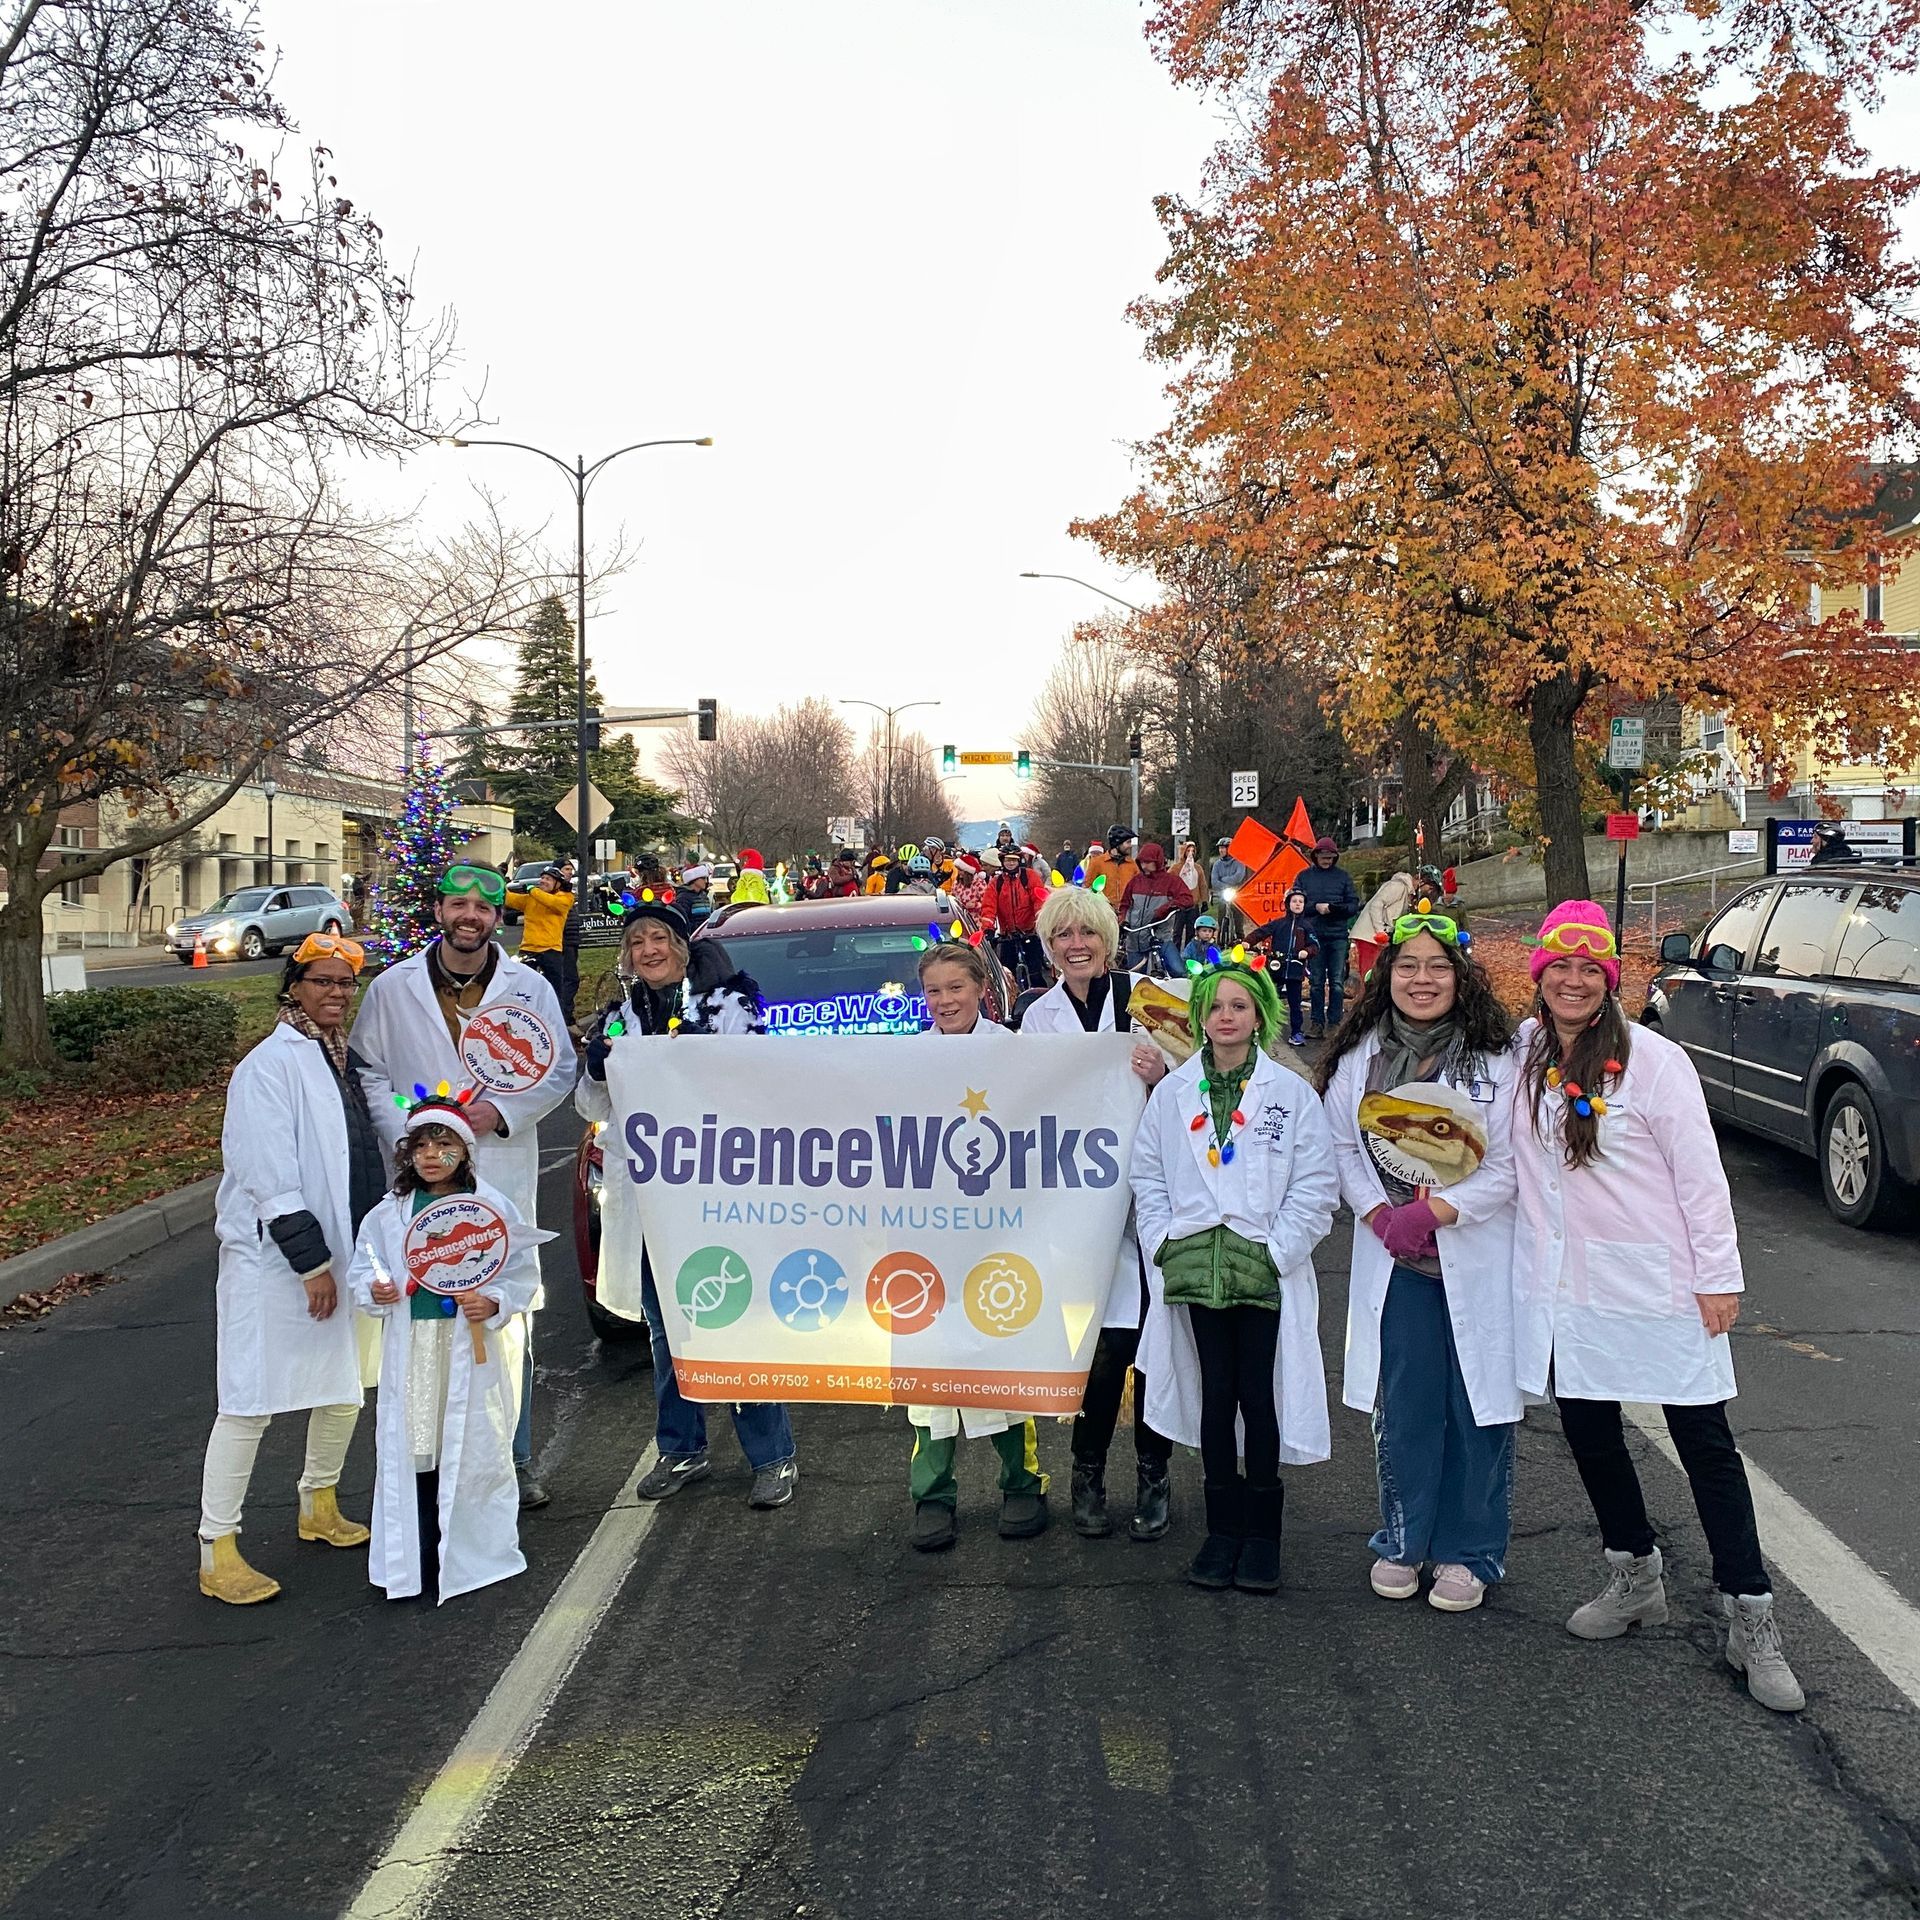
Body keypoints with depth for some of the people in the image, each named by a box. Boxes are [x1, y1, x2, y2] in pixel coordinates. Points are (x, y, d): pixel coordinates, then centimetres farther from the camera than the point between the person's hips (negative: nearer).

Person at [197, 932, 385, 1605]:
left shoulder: (349, 1061, 11)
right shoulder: (270, 1065, -13)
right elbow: (272, 1178, -18)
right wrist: (312, 1263, -18)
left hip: (343, 1249, 8)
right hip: (273, 1260, -8)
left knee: (345, 1385, 18)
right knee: (251, 1403, -6)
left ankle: (319, 1506, 38)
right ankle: (217, 1550, 3)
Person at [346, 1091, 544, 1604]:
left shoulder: (494, 1208, -2)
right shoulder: (389, 1213, 6)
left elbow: (523, 1275, 0)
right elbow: (361, 1270, 13)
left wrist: (493, 1303, -17)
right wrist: (374, 1292, -8)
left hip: (473, 1347, -2)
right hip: (410, 1353, 2)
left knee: (474, 1451, 3)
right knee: (410, 1450, 4)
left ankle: (472, 1556, 17)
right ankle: (414, 1562, 15)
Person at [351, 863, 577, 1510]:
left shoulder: (529, 988, 4)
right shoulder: (392, 988, 4)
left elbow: (560, 1070, 5)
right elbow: (368, 1070, 6)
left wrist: (503, 1111, -11)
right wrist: (404, 1133, -9)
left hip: (504, 1178, 0)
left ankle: (514, 1457, 18)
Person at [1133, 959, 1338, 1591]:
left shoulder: (1291, 1093, 0)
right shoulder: (1172, 1093, 8)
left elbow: (1316, 1186, -2)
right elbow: (1148, 1177, 10)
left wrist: (1275, 1252, -9)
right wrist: (1166, 1246, -2)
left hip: (1266, 1271, -2)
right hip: (1197, 1269, 2)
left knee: (1259, 1397, 1)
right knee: (1215, 1395, 7)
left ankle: (1261, 1532, 17)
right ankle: (1222, 1530, 19)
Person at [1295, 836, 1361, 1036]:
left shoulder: (1343, 876, 8)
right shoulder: (1304, 876, 8)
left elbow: (1354, 905, 4)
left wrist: (1334, 908, -15)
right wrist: (1315, 907, -14)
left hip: (1338, 936, 0)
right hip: (1314, 935, 0)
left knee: (1337, 983, -1)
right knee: (1316, 982, 5)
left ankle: (1334, 1023, 4)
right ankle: (1317, 1022, 11)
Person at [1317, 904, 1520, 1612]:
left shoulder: (1496, 1059, -7)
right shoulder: (1359, 1057, 3)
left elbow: (1508, 1165, -8)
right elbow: (1342, 1146, 7)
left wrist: (1433, 1213, -15)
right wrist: (1380, 1216, -8)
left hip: (1477, 1256, -2)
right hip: (1393, 1260, 2)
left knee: (1478, 1406, 4)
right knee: (1402, 1406, 7)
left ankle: (1468, 1554, 19)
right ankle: (1402, 1541, 25)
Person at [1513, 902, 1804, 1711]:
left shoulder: (1650, 1059, -12)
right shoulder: (1524, 1051, 3)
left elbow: (1700, 1173, -10)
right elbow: (1510, 1154, 20)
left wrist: (1718, 1276, -10)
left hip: (1656, 1283, -5)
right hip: (1563, 1283, 5)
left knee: (1705, 1444, 1)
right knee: (1588, 1431, 15)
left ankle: (1751, 1620, 10)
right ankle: (1635, 1577, 34)